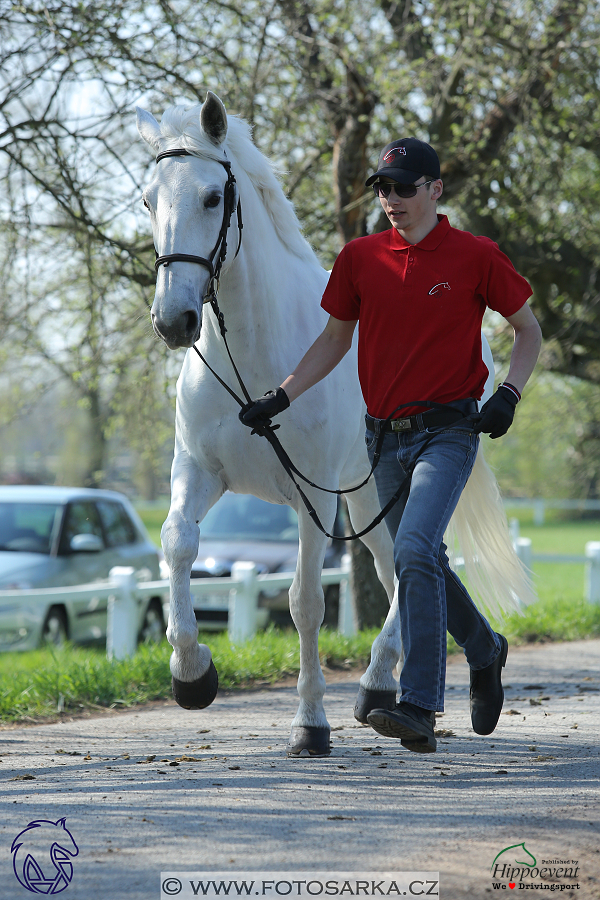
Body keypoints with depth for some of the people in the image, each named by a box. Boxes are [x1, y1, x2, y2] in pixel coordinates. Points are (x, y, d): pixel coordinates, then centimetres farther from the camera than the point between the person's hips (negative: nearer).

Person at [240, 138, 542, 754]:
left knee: (414, 551, -21)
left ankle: (418, 708, -22)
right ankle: (485, 652, 40)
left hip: (448, 431, -5)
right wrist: (282, 396, 2)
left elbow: (528, 331, 6)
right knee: (421, 562, 13)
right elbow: (334, 340, 14)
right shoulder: (360, 258, 5)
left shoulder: (475, 257, -4)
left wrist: (508, 395, -9)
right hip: (386, 436, 5)